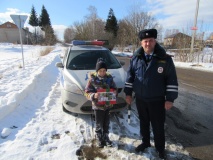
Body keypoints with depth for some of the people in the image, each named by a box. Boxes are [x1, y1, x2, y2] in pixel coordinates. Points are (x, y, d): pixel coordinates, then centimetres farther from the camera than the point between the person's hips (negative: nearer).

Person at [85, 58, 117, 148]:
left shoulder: (109, 78, -3)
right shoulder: (92, 79, -12)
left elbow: (114, 89, 6)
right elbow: (87, 93, -11)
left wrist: (114, 93, -16)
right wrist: (94, 96, -30)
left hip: (108, 105, 3)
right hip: (97, 106, -3)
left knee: (106, 123, 18)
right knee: (99, 124, 11)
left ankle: (106, 137, 38)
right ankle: (100, 139, 32)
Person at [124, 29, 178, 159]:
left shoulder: (165, 59, -11)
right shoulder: (136, 58, -2)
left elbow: (172, 80, -7)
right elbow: (130, 76, 6)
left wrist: (170, 99, -9)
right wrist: (128, 93, 4)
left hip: (157, 100, -2)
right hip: (140, 99, 3)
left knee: (158, 126, 10)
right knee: (144, 123, 19)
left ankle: (160, 148, 33)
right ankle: (145, 142, 41)